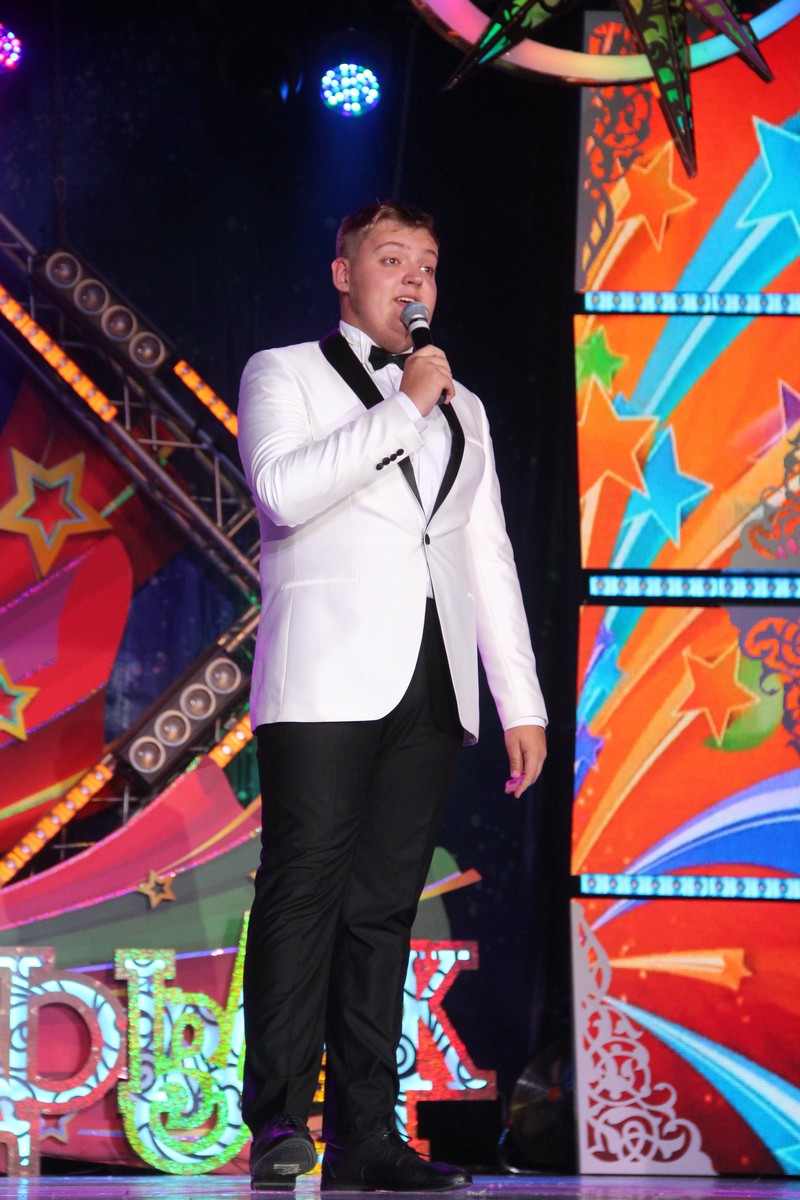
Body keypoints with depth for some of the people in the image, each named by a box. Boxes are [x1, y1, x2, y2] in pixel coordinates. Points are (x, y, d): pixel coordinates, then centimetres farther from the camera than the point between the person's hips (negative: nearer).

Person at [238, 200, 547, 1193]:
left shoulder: (462, 410, 24)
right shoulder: (285, 373, 9)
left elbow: (489, 559, 20)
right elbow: (285, 488, -12)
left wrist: (522, 702, 13)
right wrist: (403, 408, -9)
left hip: (431, 686, 5)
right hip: (326, 681, -5)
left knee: (386, 904, 0)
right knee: (305, 888, -11)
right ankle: (277, 1120, -11)